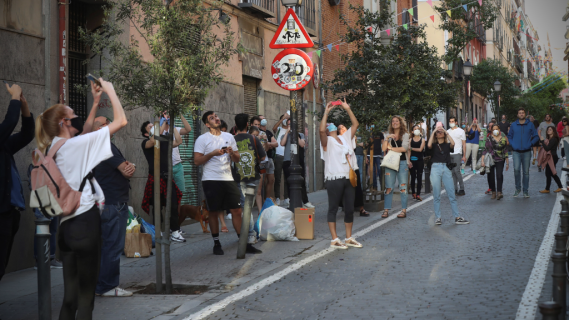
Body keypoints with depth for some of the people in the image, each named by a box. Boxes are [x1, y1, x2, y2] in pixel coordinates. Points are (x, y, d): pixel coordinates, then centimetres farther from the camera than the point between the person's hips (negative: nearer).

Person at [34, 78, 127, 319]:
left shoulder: (52, 148, 9)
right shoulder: (75, 144, -12)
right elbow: (121, 121, -11)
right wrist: (110, 91, 2)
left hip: (65, 224, 8)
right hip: (86, 220, -8)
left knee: (70, 295, 12)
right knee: (86, 294, -1)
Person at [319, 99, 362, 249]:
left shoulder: (345, 138, 16)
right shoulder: (327, 141, -2)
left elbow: (355, 124, 17)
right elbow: (321, 130, -21)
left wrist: (348, 109, 12)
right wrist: (326, 112, -16)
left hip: (349, 179, 6)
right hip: (334, 179, -6)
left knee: (349, 209, 9)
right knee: (333, 209, -1)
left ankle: (349, 238, 18)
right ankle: (334, 240, 1)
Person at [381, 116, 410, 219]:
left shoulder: (405, 135, 4)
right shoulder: (389, 135, 13)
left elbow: (404, 148, -10)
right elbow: (383, 149, 3)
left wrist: (391, 148, -3)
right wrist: (387, 139, -9)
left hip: (402, 163, -3)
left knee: (403, 187, -1)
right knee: (388, 187, 0)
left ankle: (404, 210, 2)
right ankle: (386, 210, 2)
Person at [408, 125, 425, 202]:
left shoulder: (422, 140, 4)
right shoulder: (411, 140, 7)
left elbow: (420, 149, -8)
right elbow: (408, 151, 2)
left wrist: (411, 148, -5)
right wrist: (408, 161, -7)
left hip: (419, 160, -1)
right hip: (412, 160, 1)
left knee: (419, 177, -5)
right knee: (413, 177, 5)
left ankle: (418, 195, -6)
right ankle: (413, 193, 14)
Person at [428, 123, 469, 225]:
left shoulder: (447, 145, 13)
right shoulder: (434, 145, 10)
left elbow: (453, 143, -9)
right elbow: (429, 145, -12)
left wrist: (446, 132, -3)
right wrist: (433, 132, -6)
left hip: (446, 168, 1)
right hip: (435, 168, -1)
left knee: (452, 194, -1)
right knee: (436, 195, 0)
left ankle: (457, 217, 1)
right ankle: (438, 217, 5)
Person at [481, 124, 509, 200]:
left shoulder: (503, 139, 5)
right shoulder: (489, 139, 1)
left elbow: (506, 151, 12)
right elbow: (485, 150, -1)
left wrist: (507, 163, 11)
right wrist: (482, 160, -11)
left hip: (500, 160, 0)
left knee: (499, 175, -17)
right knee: (491, 176, 1)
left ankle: (499, 192, -21)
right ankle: (493, 192, 15)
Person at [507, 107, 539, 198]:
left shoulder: (530, 125, 5)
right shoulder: (513, 125, 7)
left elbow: (536, 136, 8)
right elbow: (509, 136, 16)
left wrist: (530, 144, -6)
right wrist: (513, 145, 1)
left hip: (526, 152, 0)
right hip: (516, 152, 0)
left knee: (526, 172, 4)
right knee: (516, 169, -15)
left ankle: (525, 191, 13)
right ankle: (518, 188, 2)